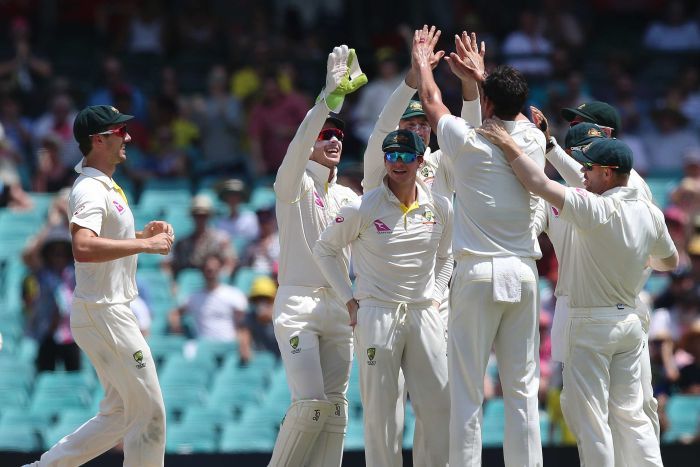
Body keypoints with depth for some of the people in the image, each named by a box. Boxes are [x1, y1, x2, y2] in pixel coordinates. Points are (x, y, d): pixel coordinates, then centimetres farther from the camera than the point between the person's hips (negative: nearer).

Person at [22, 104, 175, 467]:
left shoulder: (108, 186, 15)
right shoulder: (90, 190, -17)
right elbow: (83, 247, -34)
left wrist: (144, 234, 10)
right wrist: (145, 245, -30)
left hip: (111, 312, 10)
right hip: (102, 312, -10)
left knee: (119, 414, 15)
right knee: (149, 412, -6)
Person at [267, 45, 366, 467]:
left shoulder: (346, 196, 17)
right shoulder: (293, 184, -2)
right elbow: (300, 143, -22)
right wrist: (332, 95, -33)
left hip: (339, 307, 6)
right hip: (298, 303, -6)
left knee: (335, 406, 0)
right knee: (311, 402, -18)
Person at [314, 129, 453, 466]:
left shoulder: (440, 208, 5)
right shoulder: (363, 208, -6)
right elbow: (324, 249, 6)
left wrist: (435, 297, 11)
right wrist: (349, 301, 1)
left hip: (424, 314, 3)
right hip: (377, 314, -3)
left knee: (439, 404, -1)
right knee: (379, 407, -3)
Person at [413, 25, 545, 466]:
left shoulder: (469, 142, -6)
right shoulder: (533, 141, 4)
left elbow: (432, 102, 14)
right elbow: (512, 110, 28)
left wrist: (423, 63, 33)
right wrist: (480, 75, 43)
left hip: (478, 273, -4)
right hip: (524, 272, 4)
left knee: (467, 389, -3)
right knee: (522, 388, 5)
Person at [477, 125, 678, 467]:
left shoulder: (595, 209, -20)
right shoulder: (651, 214, 2)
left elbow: (539, 184, -26)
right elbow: (670, 261, 18)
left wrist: (509, 146, -16)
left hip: (591, 324, -7)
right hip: (632, 320, 7)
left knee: (589, 416, -2)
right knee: (630, 413, 14)